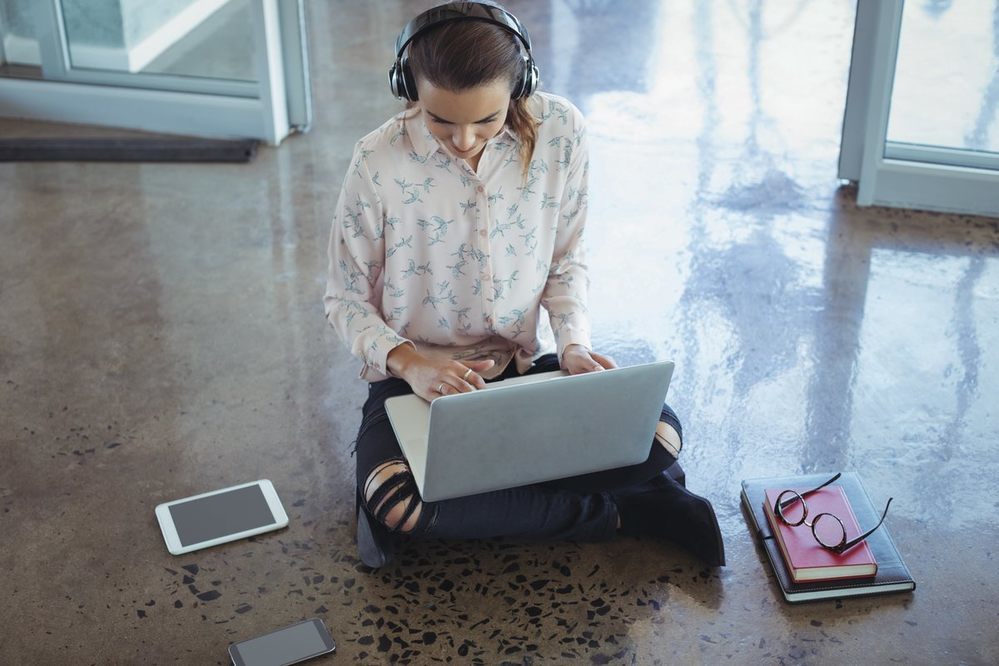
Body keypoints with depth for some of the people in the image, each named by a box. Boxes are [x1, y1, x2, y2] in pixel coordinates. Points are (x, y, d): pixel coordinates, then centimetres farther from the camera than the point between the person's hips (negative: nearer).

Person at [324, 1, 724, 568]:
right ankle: (619, 512, -17)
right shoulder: (379, 162, -18)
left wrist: (573, 343, -16)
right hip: (417, 374, -1)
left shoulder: (560, 131, -12)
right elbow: (347, 299, -6)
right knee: (392, 501, -33)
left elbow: (566, 261, 2)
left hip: (526, 362, 2)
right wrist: (407, 361, -24)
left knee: (660, 435, -22)